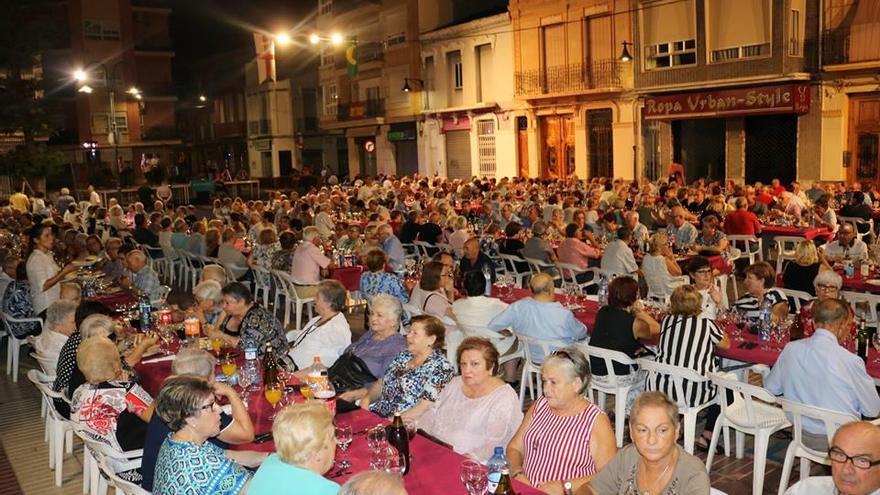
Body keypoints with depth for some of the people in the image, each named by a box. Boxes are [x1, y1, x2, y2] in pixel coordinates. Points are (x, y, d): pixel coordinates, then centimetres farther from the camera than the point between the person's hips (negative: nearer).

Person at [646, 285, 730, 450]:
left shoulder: (667, 320, 4)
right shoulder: (707, 324, -5)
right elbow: (726, 344, 13)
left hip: (660, 389, 3)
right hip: (693, 393, -3)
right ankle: (707, 435, 18)